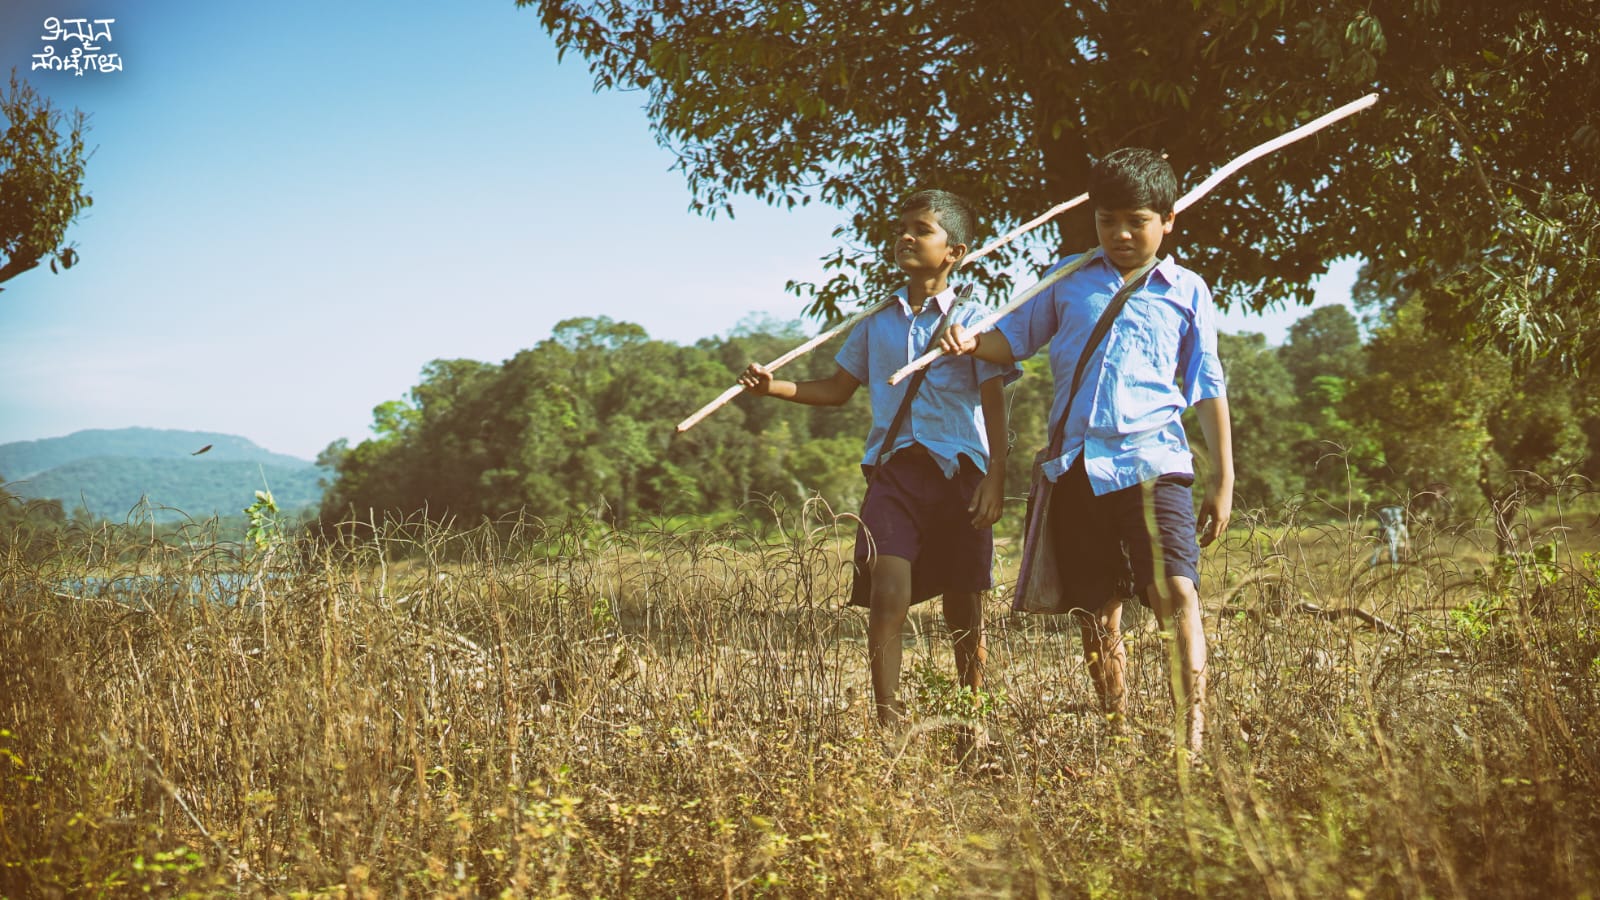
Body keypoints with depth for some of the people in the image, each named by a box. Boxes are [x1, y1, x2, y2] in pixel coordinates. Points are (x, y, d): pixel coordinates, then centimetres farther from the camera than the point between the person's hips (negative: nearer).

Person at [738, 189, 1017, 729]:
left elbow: (994, 407, -1)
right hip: (893, 469, 2)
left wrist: (996, 480, -10)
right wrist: (776, 387, 6)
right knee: (887, 596, -15)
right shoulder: (878, 323, 13)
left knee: (965, 611, 6)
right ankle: (888, 721, -14)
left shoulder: (972, 321, 2)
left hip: (959, 471, -2)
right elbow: (838, 389, 21)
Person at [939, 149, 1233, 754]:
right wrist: (973, 341, -5)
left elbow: (1208, 389, 12)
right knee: (1098, 614, 5)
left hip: (1152, 460, -2)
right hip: (1077, 468, 3)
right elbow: (1016, 337, 19)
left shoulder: (1186, 291, 10)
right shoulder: (1068, 280, 14)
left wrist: (1223, 481, 9)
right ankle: (1118, 738, 14)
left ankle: (1193, 738, -21)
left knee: (1175, 591, -19)